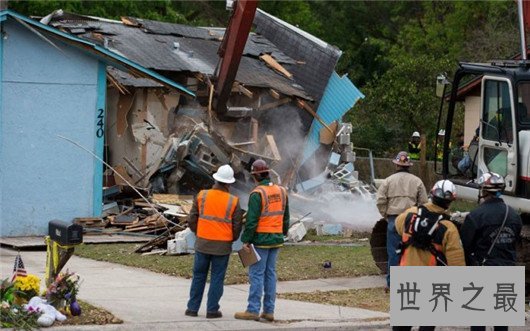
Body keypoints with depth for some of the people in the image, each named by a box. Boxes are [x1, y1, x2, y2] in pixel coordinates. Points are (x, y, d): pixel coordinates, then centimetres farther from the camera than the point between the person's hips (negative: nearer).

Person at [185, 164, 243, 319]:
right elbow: (237, 226, -3)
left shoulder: (202, 196, -4)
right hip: (222, 246, -1)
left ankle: (192, 308, 13)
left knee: (199, 276, 12)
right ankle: (212, 310, 7)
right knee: (217, 278, 7)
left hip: (203, 243, 1)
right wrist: (232, 239, 17)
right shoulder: (233, 201, -8)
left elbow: (192, 220, 1)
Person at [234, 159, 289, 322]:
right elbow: (286, 217, 13)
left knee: (256, 273, -4)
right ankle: (269, 310, 11)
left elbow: (252, 220, -18)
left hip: (261, 239, -7)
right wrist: (283, 233, 24)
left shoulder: (257, 194, -15)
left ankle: (253, 310, -4)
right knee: (270, 273, 10)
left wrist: (246, 240, -12)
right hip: (276, 239, 7)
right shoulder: (281, 191, 6)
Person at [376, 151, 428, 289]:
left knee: (393, 251, 3)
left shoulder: (388, 181, 2)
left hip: (394, 219, -1)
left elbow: (380, 201, -2)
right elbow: (423, 203, 4)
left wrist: (386, 215, 9)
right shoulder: (417, 181, 5)